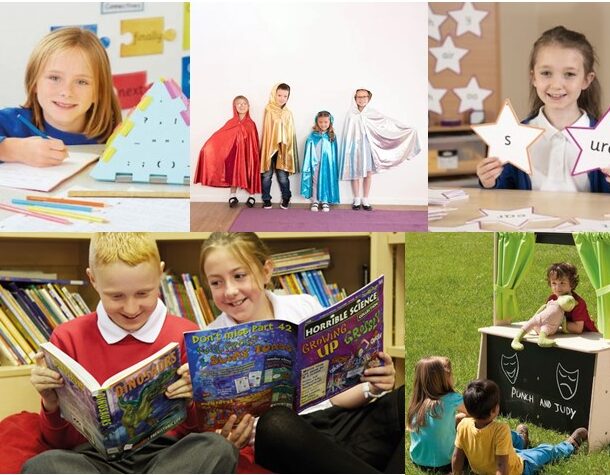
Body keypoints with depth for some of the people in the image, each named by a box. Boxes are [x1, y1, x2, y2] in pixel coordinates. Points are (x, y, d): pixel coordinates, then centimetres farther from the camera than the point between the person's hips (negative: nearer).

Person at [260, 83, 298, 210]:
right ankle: (266, 200, 19)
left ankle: (286, 199, 22)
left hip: (283, 148, 2)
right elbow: (266, 130, -7)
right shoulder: (268, 110, -5)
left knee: (283, 176, 5)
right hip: (269, 147, -2)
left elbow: (291, 132, 9)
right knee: (267, 175, 6)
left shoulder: (288, 113, 4)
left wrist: (287, 148, 4)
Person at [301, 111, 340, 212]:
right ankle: (315, 202, 15)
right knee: (315, 182, 7)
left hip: (327, 163, 1)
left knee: (326, 181, 6)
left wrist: (333, 165, 0)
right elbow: (308, 152, -2)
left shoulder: (332, 136, 0)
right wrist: (309, 164, -6)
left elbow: (334, 153, 3)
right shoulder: (312, 136, -4)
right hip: (315, 163, -1)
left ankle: (325, 201, 15)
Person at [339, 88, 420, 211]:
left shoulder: (372, 114, 1)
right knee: (355, 173, 2)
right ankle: (357, 200, 13)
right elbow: (347, 134, 1)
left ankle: (365, 200, 10)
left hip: (367, 146, 1)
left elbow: (389, 123, 0)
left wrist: (408, 129, -4)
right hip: (354, 146, -1)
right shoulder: (351, 114, -2)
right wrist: (347, 149, -2)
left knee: (368, 173, 1)